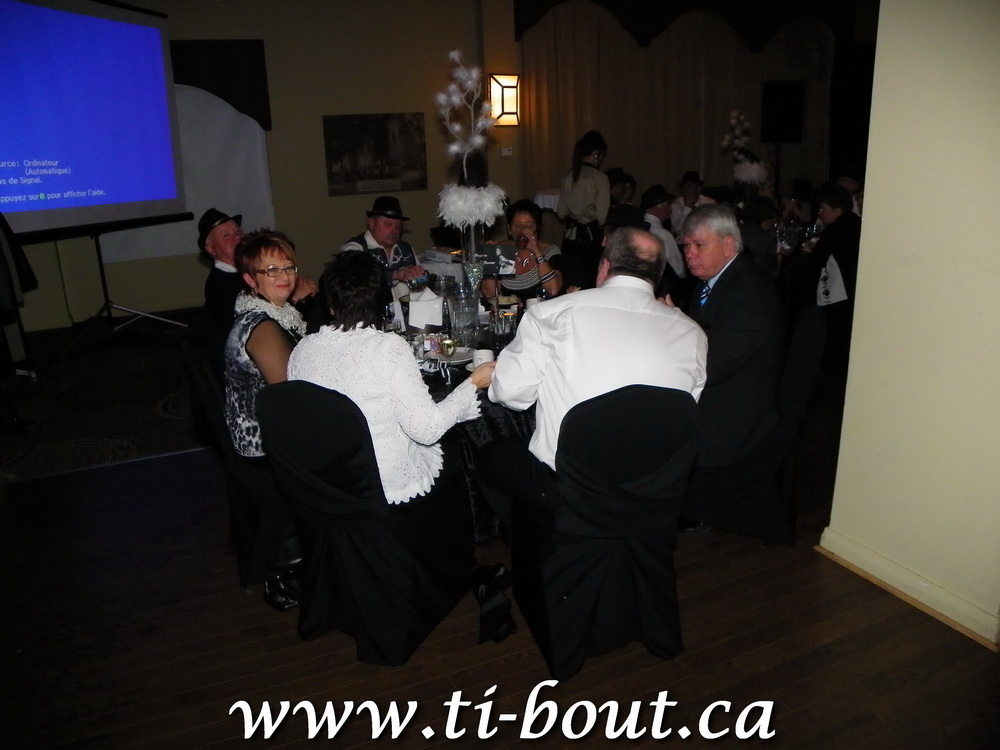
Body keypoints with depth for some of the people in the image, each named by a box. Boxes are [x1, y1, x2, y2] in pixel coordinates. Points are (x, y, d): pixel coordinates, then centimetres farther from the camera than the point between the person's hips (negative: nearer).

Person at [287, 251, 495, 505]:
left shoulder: (302, 350, -5)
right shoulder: (389, 349, -21)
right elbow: (426, 429, -21)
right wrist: (472, 384, -9)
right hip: (392, 488, -6)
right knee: (458, 455, 23)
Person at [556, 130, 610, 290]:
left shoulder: (568, 176, 1)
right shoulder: (599, 178, -12)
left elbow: (561, 212, 8)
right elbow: (602, 217, -13)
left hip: (570, 236, 5)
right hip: (591, 237, -4)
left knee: (572, 284, 10)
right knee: (592, 283, 7)